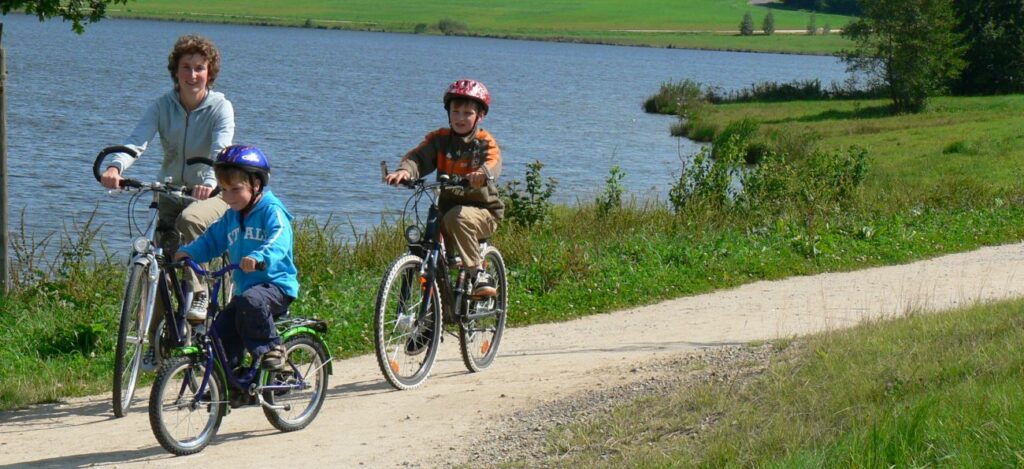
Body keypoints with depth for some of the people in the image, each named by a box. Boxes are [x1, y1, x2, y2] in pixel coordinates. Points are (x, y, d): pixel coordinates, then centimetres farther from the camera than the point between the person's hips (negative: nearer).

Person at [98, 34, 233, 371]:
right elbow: (138, 139, -20)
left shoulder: (220, 107, -11)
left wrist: (208, 182, -49)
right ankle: (157, 343, 10)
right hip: (172, 194, 4)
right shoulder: (163, 106, -4)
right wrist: (115, 167, -41)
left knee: (189, 219, -36)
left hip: (212, 195, -3)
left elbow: (221, 149, -28)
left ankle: (197, 294, -21)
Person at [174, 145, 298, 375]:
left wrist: (258, 258, -47)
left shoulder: (272, 211, -10)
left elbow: (278, 241, -27)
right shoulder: (231, 217, 15)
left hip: (276, 284, -7)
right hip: (245, 287, 7)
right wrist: (188, 252, -5)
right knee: (221, 331, -5)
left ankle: (271, 347, -18)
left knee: (251, 301, -37)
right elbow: (211, 240, 16)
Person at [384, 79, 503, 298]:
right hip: (447, 208, 4)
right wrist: (404, 170, -36)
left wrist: (482, 173, -50)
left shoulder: (485, 142, -4)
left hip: (482, 211, -3)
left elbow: (493, 163, -25)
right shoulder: (439, 139, 4)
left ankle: (478, 272, -26)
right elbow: (418, 157, -12)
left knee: (458, 217, -35)